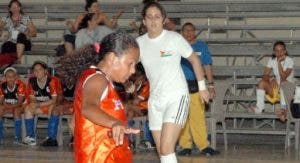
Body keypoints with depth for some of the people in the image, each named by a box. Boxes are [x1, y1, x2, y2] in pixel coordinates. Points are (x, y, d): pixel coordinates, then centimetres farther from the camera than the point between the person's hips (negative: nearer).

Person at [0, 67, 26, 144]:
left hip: (18, 106, -4)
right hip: (7, 106, 4)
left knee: (16, 111, -36)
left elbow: (20, 102, -23)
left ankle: (18, 137, -28)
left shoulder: (20, 85, -20)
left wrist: (10, 107, -35)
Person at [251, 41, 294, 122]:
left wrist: (279, 63, -25)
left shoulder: (289, 61, -12)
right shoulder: (272, 60, 2)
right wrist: (270, 79, -24)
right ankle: (259, 107, -20)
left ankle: (284, 109, -43)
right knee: (262, 82, -19)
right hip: (276, 88, 4)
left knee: (283, 83, -37)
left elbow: (283, 77, -23)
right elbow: (265, 75, -3)